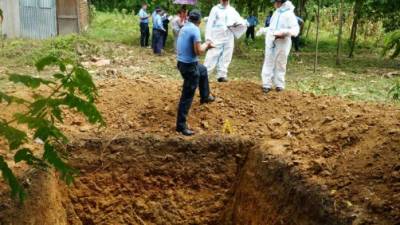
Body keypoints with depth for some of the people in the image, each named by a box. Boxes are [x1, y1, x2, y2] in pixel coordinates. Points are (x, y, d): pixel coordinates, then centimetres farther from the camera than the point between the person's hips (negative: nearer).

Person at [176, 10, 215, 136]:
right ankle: (181, 126, 4)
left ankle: (205, 97, 52)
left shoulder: (184, 28, 8)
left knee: (203, 71, 37)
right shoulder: (195, 29, -19)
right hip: (190, 65, -9)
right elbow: (198, 51, -23)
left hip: (183, 62, 9)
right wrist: (206, 44, -4)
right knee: (187, 96, -2)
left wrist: (205, 46, 23)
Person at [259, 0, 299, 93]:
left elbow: (295, 30, -16)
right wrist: (263, 30, 25)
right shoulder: (276, 12, 13)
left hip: (282, 43, -6)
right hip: (270, 42, 6)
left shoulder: (289, 13, -11)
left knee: (280, 64, 5)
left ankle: (279, 85, 14)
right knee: (268, 63, 3)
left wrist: (284, 32, -29)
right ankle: (267, 84, 5)